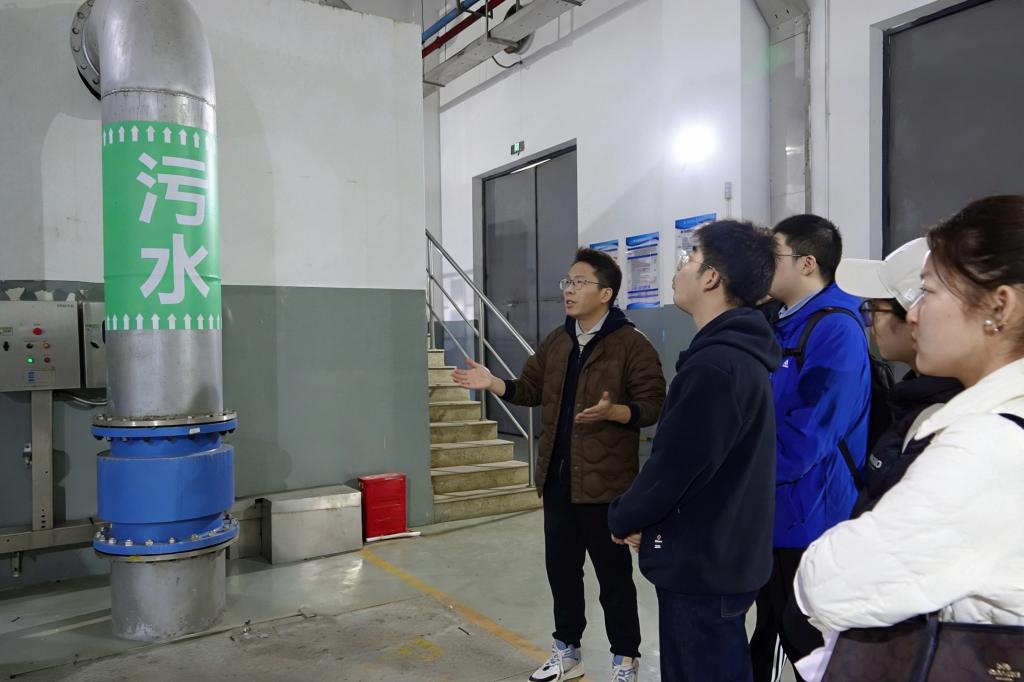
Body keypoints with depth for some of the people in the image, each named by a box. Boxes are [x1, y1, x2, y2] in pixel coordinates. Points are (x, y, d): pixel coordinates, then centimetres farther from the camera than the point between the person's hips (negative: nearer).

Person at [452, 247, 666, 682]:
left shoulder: (632, 344, -12)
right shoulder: (556, 342, 10)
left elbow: (654, 407, -14)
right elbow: (530, 388, 15)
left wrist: (612, 412, -31)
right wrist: (493, 383, -1)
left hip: (605, 482, -7)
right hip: (557, 478, 7)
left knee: (613, 573, 7)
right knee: (561, 568, 18)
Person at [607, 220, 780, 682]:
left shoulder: (715, 364, -25)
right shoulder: (740, 353, 8)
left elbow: (673, 465, -23)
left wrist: (623, 519, -5)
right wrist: (642, 517, 7)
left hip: (700, 563, -10)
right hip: (724, 557, 10)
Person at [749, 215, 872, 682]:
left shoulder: (836, 330, -19)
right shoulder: (786, 325, 10)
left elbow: (805, 437, -25)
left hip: (807, 520, -9)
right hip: (775, 513, 9)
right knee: (770, 633, 23)